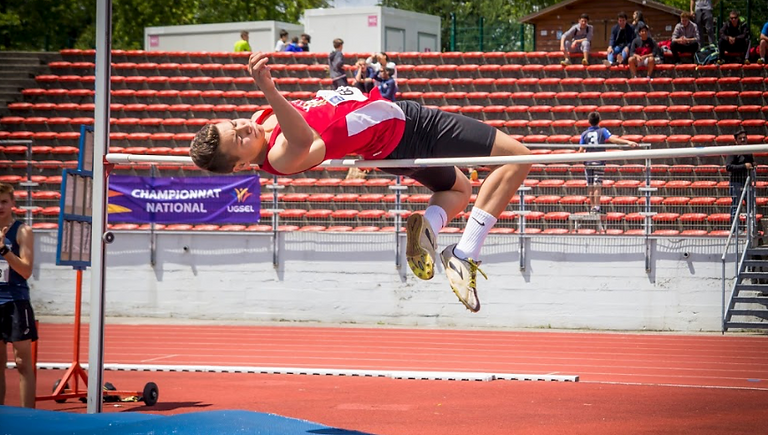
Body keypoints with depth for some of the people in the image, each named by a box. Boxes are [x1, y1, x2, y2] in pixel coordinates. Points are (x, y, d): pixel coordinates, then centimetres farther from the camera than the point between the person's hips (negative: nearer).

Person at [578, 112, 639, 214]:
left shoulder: (585, 134, 5)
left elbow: (581, 150, 1)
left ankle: (592, 207, 9)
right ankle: (596, 207, -10)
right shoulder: (602, 131, -2)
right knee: (597, 185, -4)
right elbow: (613, 139, -17)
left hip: (588, 163, 2)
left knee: (590, 186, 7)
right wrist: (628, 142, -23)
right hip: (599, 162, -2)